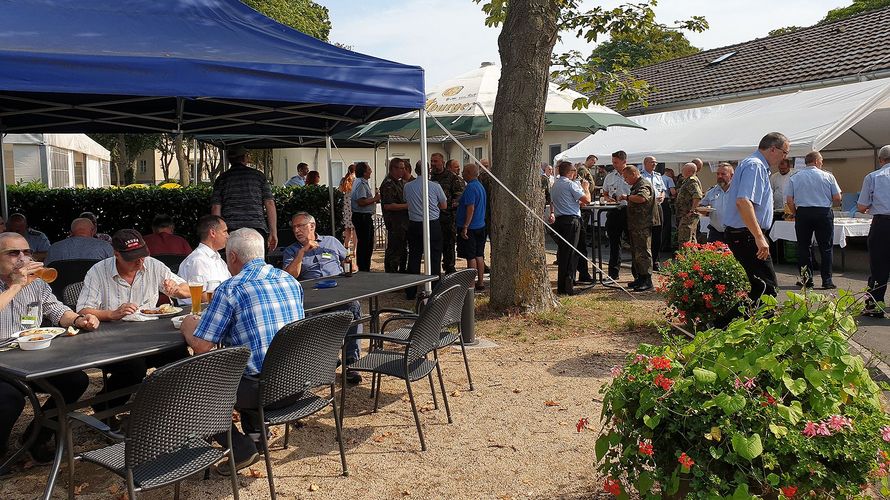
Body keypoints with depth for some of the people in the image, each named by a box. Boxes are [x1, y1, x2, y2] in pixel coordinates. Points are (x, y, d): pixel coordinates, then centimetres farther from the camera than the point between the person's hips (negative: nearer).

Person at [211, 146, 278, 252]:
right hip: (257, 228, 0)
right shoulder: (259, 175, 11)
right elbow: (270, 204, 5)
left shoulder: (222, 178, 12)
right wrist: (273, 232, 5)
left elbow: (215, 208, 5)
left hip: (231, 229, 1)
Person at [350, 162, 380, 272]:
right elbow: (361, 202, -25)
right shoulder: (360, 184, -16)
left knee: (369, 244, 15)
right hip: (362, 217, -11)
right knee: (363, 243, -6)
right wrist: (375, 199, -14)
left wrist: (374, 199, 11)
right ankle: (363, 270, -1)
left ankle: (366, 268, 23)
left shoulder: (364, 183, 18)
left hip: (366, 217, 11)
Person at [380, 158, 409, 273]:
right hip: (395, 224, -10)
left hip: (404, 222, 10)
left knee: (403, 249, 17)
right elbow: (388, 205, -24)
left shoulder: (400, 182, 16)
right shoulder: (388, 184, -16)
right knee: (394, 250, -5)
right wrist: (407, 206, -21)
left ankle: (402, 272, 28)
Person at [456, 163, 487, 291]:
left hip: (470, 228, -9)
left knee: (471, 257, -4)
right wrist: (460, 203, 24)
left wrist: (465, 227, -21)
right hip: (480, 226, 9)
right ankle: (480, 282, 18)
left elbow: (471, 209, -22)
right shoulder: (480, 186, 13)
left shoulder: (470, 188, -17)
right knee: (479, 256, 12)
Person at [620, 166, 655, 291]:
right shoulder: (636, 186, 21)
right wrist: (627, 199, 15)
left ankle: (647, 281, -4)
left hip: (643, 226, -11)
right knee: (636, 252, 15)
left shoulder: (644, 185, -13)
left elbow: (641, 198, -33)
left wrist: (627, 197, -20)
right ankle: (639, 278, 24)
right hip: (635, 225, 11)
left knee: (643, 253, -8)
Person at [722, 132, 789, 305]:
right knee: (766, 285, -11)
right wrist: (759, 237, -29)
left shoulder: (756, 165, 20)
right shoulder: (755, 166, -14)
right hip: (747, 237, -11)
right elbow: (743, 202, -28)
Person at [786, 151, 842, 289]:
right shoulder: (827, 176, -1)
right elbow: (837, 198, -1)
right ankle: (827, 281, 6)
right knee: (825, 247, 6)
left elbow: (789, 201, -1)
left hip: (802, 212, 1)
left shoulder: (794, 178, 2)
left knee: (803, 247, 9)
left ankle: (806, 279, 10)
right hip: (824, 213, -1)